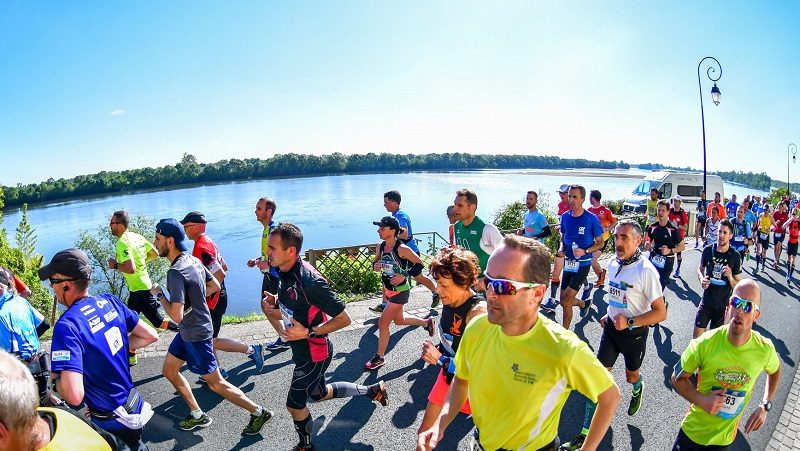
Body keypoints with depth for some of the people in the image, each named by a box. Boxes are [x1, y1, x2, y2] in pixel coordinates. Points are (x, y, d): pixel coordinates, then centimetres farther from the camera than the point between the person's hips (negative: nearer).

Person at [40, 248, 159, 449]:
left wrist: (55, 378, -12)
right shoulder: (110, 301, -7)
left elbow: (74, 396, -32)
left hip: (112, 422, -6)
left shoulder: (67, 325, -27)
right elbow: (150, 336, 1)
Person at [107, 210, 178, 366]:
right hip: (139, 287, 9)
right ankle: (130, 356, 25)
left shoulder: (122, 243, -21)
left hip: (139, 289, -9)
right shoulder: (136, 236, 5)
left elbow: (130, 268, -31)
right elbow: (154, 253, 13)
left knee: (158, 321, 1)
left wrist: (115, 265, -14)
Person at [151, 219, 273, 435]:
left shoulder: (176, 272, -27)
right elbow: (215, 286, 13)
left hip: (196, 335, -9)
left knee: (216, 383, 3)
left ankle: (259, 413, 14)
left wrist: (160, 294, -15)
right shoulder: (193, 260, 1)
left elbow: (177, 316, -29)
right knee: (169, 370, 21)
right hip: (188, 332, 9)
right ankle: (198, 415, 32)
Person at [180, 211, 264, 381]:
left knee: (210, 340, 2)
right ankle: (217, 371, 25)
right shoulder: (208, 242, 8)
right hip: (216, 298, 10)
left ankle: (251, 350, 7)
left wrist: (209, 295, -20)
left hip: (212, 301, -10)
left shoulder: (200, 248, -22)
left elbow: (220, 274, -29)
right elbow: (224, 267, 16)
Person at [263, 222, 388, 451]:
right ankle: (372, 390, 41)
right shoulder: (286, 274, -5)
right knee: (319, 394, 26)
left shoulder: (309, 281, -32)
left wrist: (308, 333, -30)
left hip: (313, 354, -9)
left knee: (295, 404, 10)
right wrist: (273, 305, -8)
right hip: (301, 349, 9)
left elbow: (343, 319, -25)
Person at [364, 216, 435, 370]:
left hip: (401, 290, -8)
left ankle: (379, 357, 16)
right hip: (388, 289, 8)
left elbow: (419, 264, -16)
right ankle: (426, 322, 50)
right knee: (398, 320, 26)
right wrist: (376, 266, -11)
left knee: (382, 323, -3)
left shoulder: (402, 249, -24)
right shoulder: (380, 247, -4)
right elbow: (376, 261, 12)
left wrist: (404, 276, -24)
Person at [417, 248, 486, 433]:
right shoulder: (450, 300, -8)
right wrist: (435, 351, -2)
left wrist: (440, 359, -28)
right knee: (425, 434, 19)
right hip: (448, 374, 7)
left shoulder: (478, 311, -31)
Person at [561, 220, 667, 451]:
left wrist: (629, 322, -27)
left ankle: (637, 389, 61)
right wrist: (609, 316, 7)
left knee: (631, 376, 21)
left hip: (635, 333, -4)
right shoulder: (613, 263, -3)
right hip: (611, 328, 4)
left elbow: (661, 313, -20)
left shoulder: (646, 270, -22)